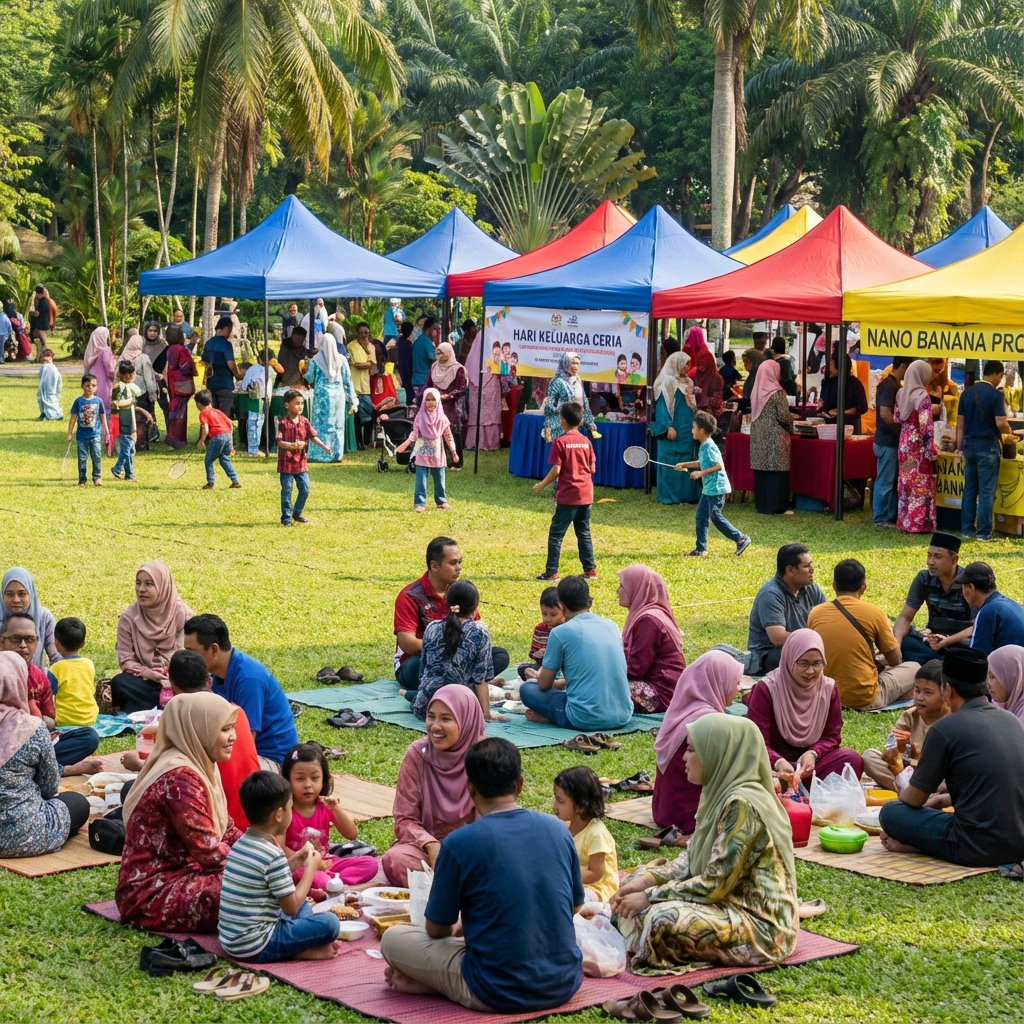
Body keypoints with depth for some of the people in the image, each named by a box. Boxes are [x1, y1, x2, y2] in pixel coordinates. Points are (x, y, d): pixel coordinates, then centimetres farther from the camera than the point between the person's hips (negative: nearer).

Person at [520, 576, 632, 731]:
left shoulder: (560, 632, -5)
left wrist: (540, 675, 28)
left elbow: (544, 684, 4)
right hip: (623, 716, 4)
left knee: (526, 688, 15)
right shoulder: (611, 626, 11)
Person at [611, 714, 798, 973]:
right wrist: (645, 881, -5)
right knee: (641, 885, 11)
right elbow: (691, 859, 10)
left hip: (763, 925, -10)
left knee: (664, 920, -29)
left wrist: (650, 896, -17)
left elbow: (716, 883, -24)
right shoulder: (722, 793, 5)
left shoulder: (741, 805, -23)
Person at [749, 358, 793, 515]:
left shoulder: (755, 391, 6)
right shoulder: (777, 392, -14)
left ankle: (761, 505, 13)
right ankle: (775, 506, -2)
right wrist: (790, 423, 7)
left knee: (761, 470, 10)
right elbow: (784, 417, -16)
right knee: (776, 471, -2)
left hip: (758, 437, 7)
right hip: (775, 437, -7)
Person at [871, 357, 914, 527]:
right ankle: (880, 518, 4)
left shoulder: (895, 385, 13)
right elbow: (885, 414, -26)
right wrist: (901, 431, -16)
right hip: (887, 442, -10)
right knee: (885, 481, -2)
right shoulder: (888, 385, -17)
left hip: (893, 441, 10)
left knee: (893, 481, 13)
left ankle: (890, 516, 19)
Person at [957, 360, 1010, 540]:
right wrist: (1009, 431, 4)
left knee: (970, 489, 12)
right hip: (988, 447, -6)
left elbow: (960, 423, 9)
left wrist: (959, 448, 13)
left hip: (969, 446, 6)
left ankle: (967, 529, 14)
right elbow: (1001, 423, -18)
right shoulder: (995, 394, -11)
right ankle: (984, 532, -1)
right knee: (986, 491, -1)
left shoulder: (967, 392, 7)